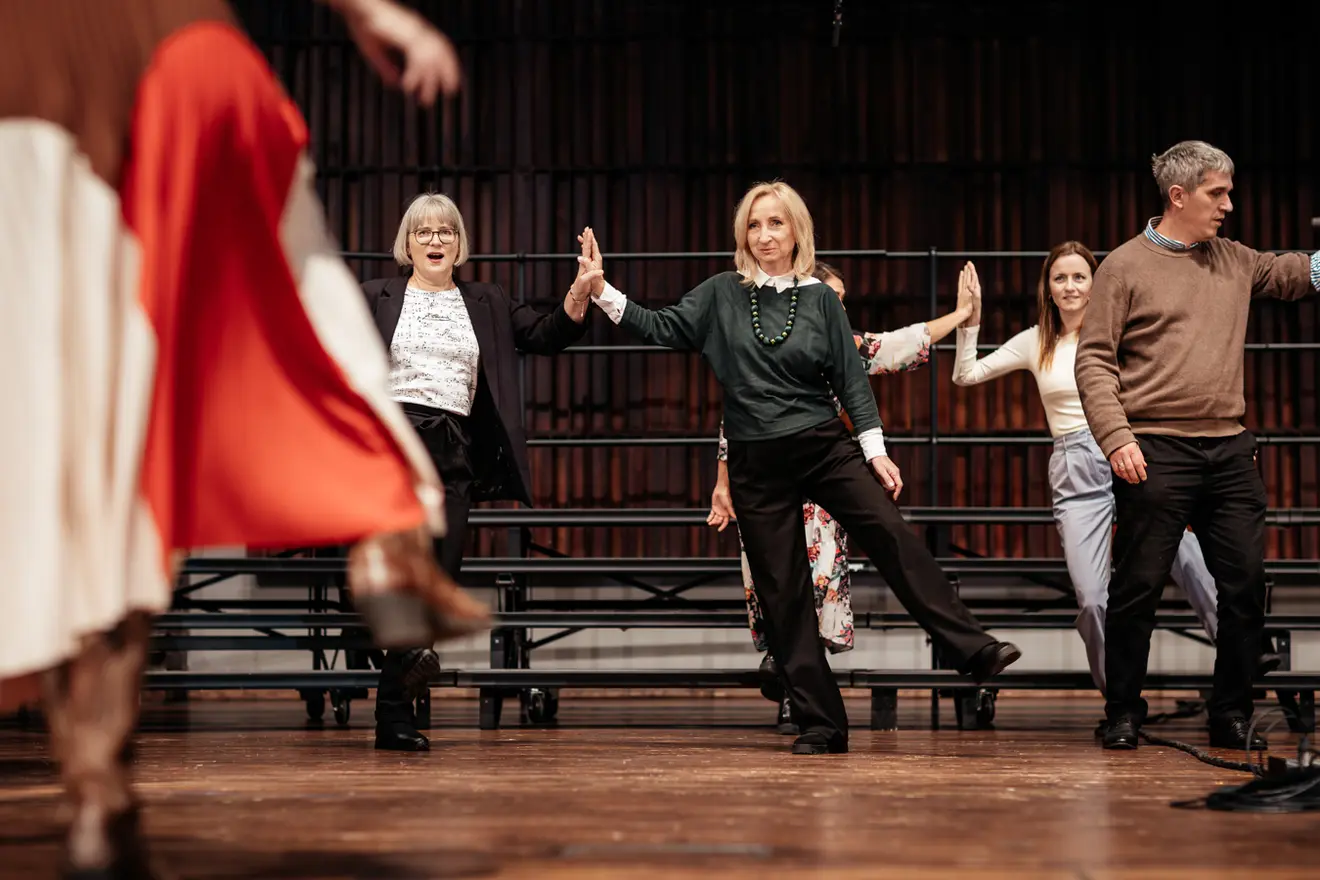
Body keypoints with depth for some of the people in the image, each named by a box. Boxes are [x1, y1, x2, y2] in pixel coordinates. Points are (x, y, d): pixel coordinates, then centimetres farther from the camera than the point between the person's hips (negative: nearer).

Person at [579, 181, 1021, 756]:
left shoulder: (820, 299, 3)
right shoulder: (721, 296, 5)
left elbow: (850, 379, 3)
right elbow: (660, 329, 3)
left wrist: (876, 450, -3)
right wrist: (601, 291, -7)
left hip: (825, 446, -1)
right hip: (758, 464, 1)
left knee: (891, 536, -19)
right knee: (782, 594, 1)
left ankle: (973, 650, -17)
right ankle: (820, 723, 7)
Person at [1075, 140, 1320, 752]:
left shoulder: (1235, 262, 16)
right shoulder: (1125, 267, -1)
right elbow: (1094, 361, -5)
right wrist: (1115, 436, -16)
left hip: (1228, 450, 5)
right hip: (1156, 452, -5)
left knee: (1245, 586, 4)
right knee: (1139, 586, -1)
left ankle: (1231, 716, 15)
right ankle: (1123, 714, 12)